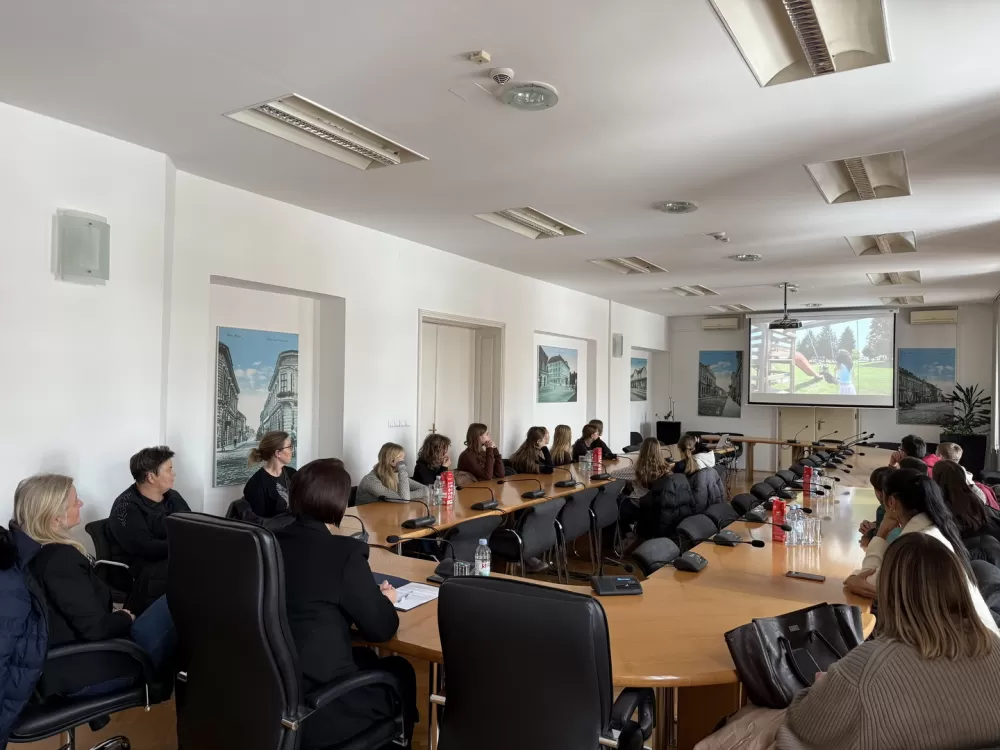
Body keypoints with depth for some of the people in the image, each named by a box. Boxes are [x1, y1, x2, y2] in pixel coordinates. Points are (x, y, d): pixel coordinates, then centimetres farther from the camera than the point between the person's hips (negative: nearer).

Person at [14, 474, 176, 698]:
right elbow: (96, 628, -24)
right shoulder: (61, 559, -26)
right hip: (80, 672, -10)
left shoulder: (28, 549, 3)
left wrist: (112, 610, 7)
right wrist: (126, 618, -5)